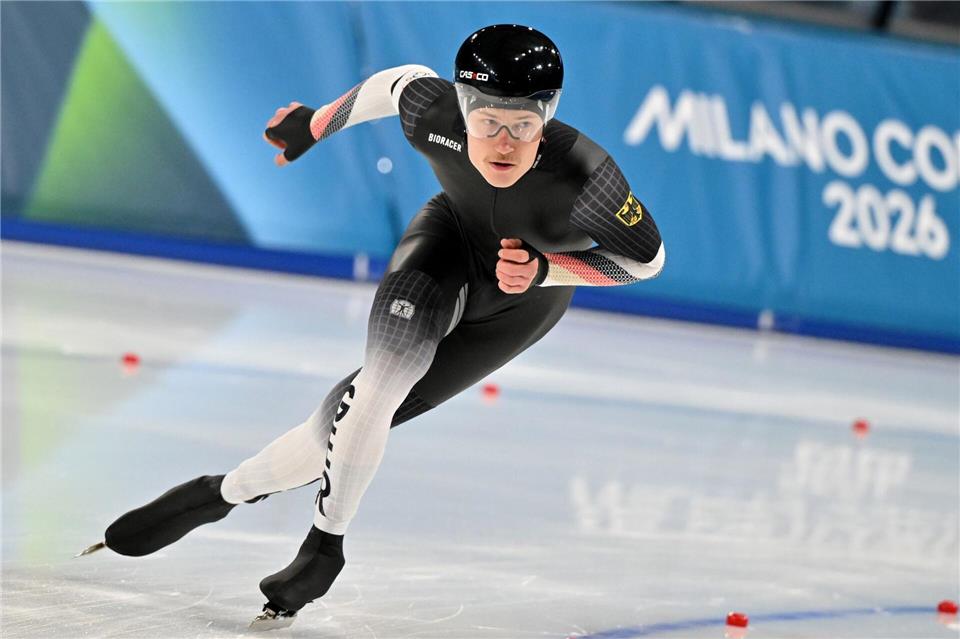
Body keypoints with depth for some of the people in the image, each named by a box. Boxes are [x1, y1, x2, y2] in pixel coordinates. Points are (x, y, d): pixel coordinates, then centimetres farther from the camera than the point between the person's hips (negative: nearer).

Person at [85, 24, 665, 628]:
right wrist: (315, 125, 8)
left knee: (357, 418, -11)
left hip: (521, 303, -1)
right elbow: (399, 82, -7)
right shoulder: (433, 113, -32)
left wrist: (544, 269, -33)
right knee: (379, 386, -25)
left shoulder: (585, 179, -39)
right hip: (450, 239, 1)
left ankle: (223, 492, 9)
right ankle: (325, 546, -4)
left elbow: (647, 258, -20)